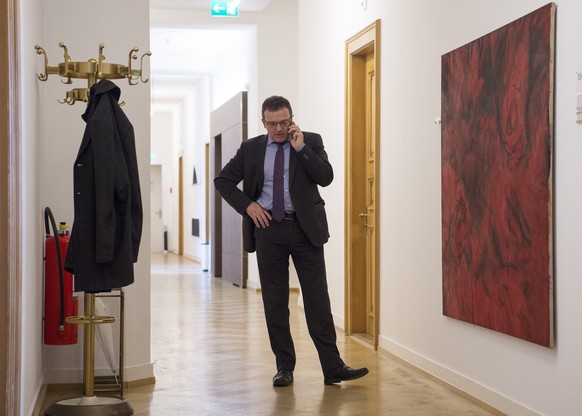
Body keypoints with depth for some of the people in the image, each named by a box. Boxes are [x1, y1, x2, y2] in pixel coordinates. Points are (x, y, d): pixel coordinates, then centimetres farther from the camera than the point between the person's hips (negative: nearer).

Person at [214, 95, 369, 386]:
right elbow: (222, 181, 12)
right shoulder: (250, 148, 6)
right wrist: (247, 205, -1)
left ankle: (333, 368, 1)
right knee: (274, 302, 5)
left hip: (305, 228, -1)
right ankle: (284, 367, 15)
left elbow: (326, 177, -9)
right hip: (268, 228, 2)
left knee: (317, 298, -3)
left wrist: (301, 148, -14)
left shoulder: (311, 141, 3)